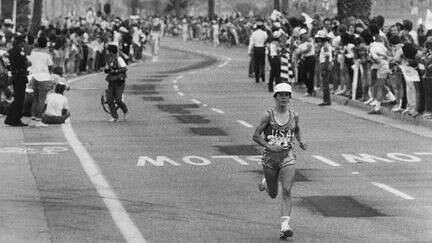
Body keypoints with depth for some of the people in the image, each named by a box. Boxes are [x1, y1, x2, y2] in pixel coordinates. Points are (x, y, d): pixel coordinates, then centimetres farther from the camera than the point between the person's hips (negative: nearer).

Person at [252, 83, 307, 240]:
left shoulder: (294, 116, 2)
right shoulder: (268, 116, -7)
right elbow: (255, 136, -7)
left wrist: (300, 141, 7)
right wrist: (269, 146, -22)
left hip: (288, 157, 1)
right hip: (270, 157, -1)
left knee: (286, 192, -15)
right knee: (273, 194, 14)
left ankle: (285, 226, -18)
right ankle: (266, 182, 51)